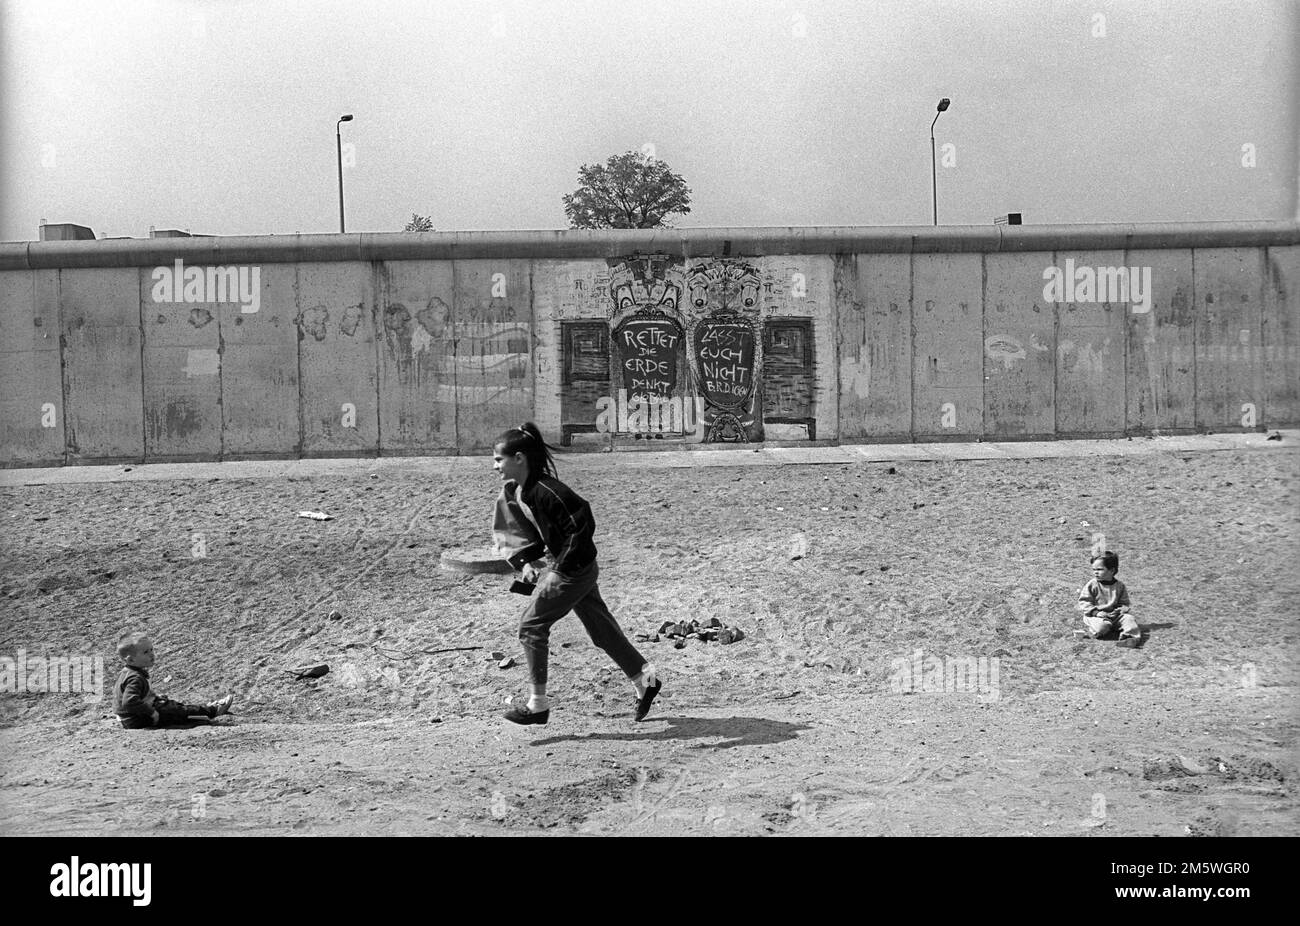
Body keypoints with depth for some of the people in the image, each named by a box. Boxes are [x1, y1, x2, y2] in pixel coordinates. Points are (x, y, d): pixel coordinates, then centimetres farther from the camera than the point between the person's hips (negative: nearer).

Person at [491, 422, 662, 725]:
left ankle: (537, 706, 4)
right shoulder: (513, 492, 3)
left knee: (531, 626, -4)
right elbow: (527, 533, 14)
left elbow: (580, 527, -25)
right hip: (579, 570, 9)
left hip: (575, 569, -9)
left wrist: (558, 570, -22)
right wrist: (524, 562, -3)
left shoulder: (545, 491, -25)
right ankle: (645, 680, 29)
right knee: (601, 628, 16)